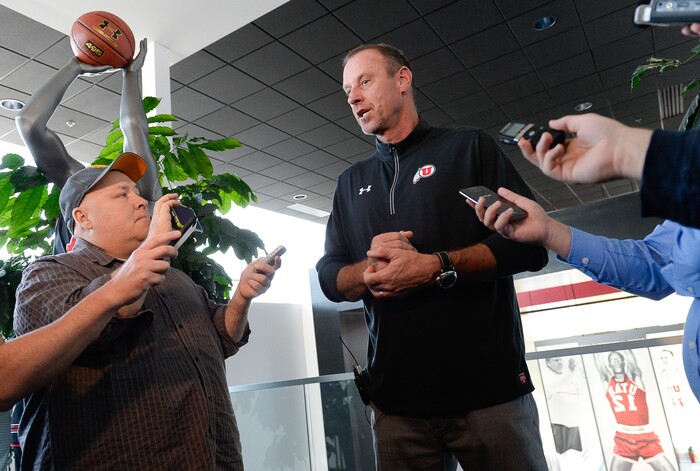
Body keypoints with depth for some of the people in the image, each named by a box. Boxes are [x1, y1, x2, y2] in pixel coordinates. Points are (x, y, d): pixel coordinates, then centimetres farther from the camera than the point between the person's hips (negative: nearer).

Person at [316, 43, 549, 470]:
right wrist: (370, 269, -11)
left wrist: (436, 267, -18)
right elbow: (329, 277, 11)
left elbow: (531, 244, -5)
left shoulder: (470, 147, 4)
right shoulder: (351, 183, 16)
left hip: (489, 387, -3)